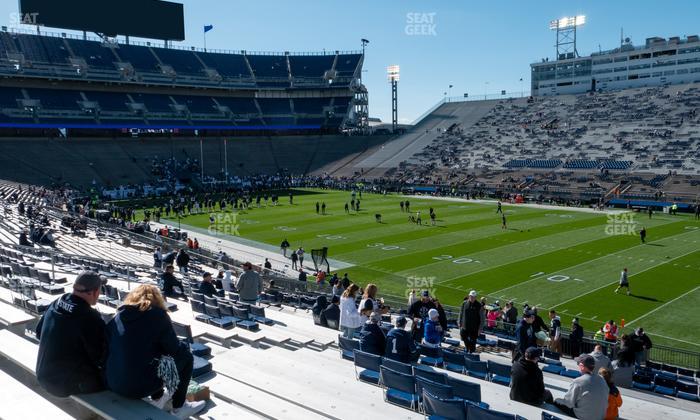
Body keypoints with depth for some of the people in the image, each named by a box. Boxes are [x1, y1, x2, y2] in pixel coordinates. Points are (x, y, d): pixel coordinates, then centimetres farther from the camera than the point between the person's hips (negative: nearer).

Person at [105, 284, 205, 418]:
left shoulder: (119, 315, 7)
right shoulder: (157, 314, -7)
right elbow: (173, 348, -4)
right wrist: (185, 346, 20)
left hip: (112, 382, 6)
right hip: (140, 385, -6)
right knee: (186, 356, 13)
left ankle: (157, 399, 41)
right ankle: (179, 408, 20)